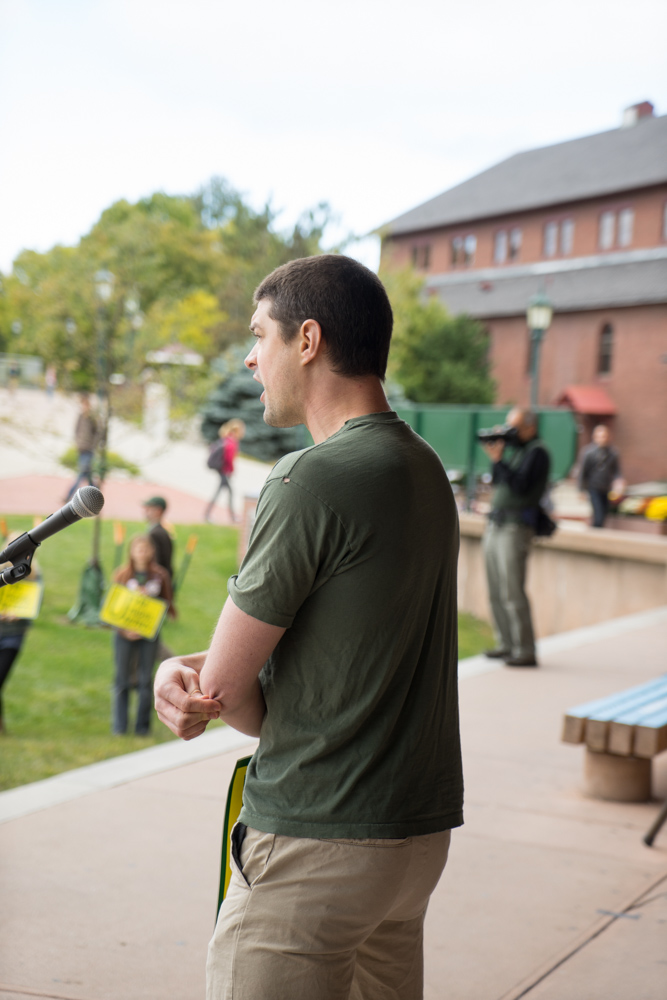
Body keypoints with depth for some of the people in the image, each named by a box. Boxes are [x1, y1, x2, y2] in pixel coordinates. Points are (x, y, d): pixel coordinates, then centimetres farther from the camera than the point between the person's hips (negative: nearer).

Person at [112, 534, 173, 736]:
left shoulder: (160, 575, 2)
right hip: (124, 633, 0)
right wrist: (125, 628, -13)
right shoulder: (122, 574, 1)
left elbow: (166, 603, 6)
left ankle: (143, 725, 12)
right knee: (122, 679, 4)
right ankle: (119, 726, 11)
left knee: (145, 680, 4)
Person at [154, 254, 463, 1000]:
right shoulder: (425, 469, 10)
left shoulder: (313, 482, -19)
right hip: (421, 827, 9)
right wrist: (183, 668, -5)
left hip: (317, 845, -9)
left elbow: (227, 689, -14)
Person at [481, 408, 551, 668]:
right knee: (496, 592, 9)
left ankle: (525, 651, -8)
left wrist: (499, 460, -16)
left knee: (512, 591, -11)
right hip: (495, 525, 9)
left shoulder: (537, 452, -7)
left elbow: (521, 485, -18)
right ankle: (506, 644, 15)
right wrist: (495, 456, 6)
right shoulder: (516, 450, 20)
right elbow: (497, 483, 16)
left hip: (516, 527, -9)